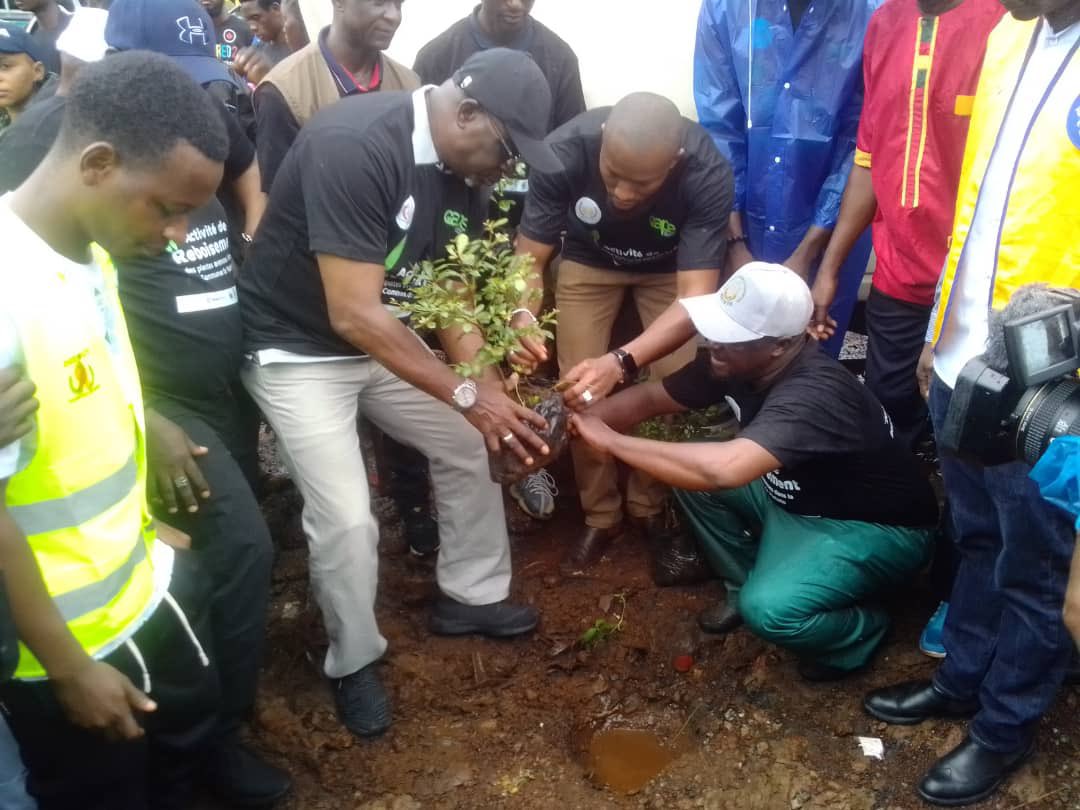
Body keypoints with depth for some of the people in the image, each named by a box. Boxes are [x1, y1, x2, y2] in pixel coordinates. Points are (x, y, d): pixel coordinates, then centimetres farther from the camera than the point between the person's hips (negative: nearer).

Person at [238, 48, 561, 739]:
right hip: (298, 347, -8)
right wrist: (466, 395, -29)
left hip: (384, 336, 8)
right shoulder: (355, 147, -32)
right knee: (346, 519, -12)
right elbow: (352, 315, -33)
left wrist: (491, 391, -13)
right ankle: (354, 663, 14)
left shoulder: (464, 173, -5)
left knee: (473, 445, 12)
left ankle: (471, 595, 32)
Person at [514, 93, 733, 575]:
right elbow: (529, 259, -26)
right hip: (589, 260, 1)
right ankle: (600, 516, 14)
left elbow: (695, 298, -39)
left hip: (672, 267, -1)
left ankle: (653, 507, 14)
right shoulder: (564, 151, -35)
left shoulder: (708, 173, -37)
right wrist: (523, 315, -49)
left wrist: (624, 361, -55)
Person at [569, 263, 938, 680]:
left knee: (768, 608, -30)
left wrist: (610, 441, -41)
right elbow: (651, 397, -1)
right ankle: (744, 585, 14)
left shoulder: (814, 395, -37)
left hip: (876, 528, -8)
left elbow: (724, 469, -51)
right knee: (691, 471, -7)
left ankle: (861, 631, 3)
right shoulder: (736, 361, -11)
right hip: (799, 498, 8)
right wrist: (583, 416, -21)